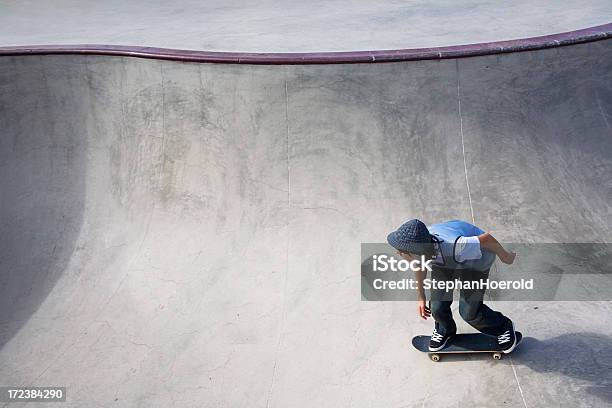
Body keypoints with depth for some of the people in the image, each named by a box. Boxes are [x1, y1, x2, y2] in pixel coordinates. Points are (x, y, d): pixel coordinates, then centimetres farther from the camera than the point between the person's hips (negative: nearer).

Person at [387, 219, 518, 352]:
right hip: (442, 260, 4)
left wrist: (504, 256, -8)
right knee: (437, 306, -1)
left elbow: (487, 238, -29)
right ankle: (444, 331, 35)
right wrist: (421, 297, 10)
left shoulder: (454, 247, -48)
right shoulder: (418, 247, -30)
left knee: (469, 312, -1)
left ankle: (504, 327, 31)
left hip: (475, 258, -4)